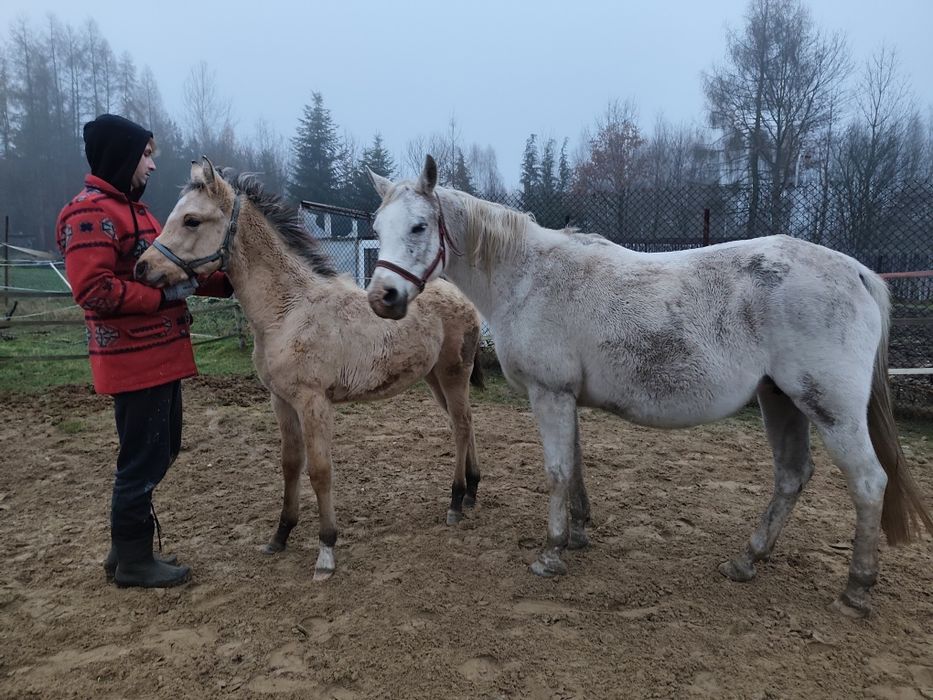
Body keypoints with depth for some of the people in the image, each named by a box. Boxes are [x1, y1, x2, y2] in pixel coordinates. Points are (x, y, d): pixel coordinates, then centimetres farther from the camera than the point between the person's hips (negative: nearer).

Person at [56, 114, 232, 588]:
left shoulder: (131, 208, 17)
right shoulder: (90, 214, -15)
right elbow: (93, 289, -24)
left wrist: (227, 281, 9)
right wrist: (165, 293, -21)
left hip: (160, 355, 10)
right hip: (135, 359, -10)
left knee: (161, 451, 18)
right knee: (143, 460, 0)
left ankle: (128, 547, 32)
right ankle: (132, 561, 17)